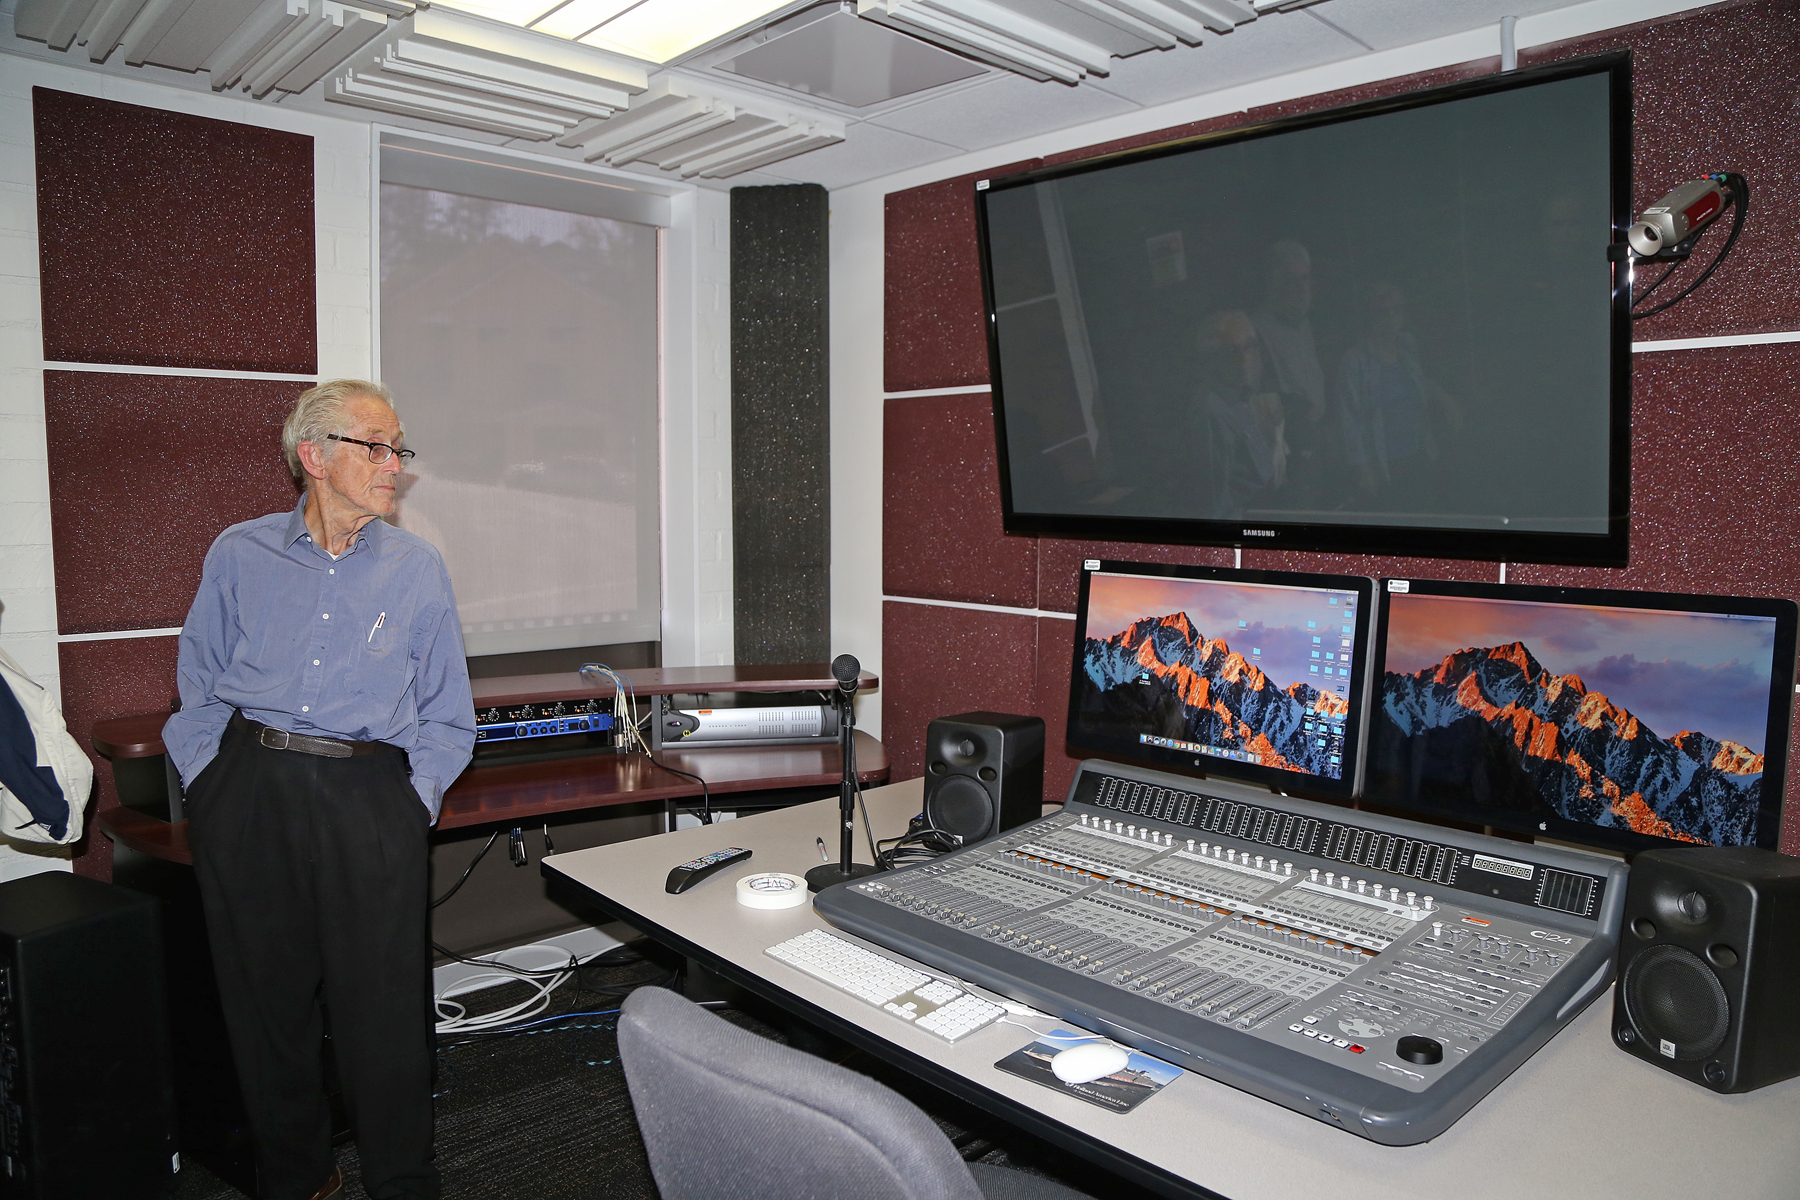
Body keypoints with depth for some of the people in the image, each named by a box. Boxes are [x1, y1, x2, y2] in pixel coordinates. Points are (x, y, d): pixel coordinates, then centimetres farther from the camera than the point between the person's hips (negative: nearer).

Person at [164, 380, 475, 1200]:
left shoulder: (417, 567, 6)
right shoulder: (240, 555, 7)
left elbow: (446, 716, 9)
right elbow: (199, 692, 13)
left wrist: (416, 800, -2)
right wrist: (210, 787, 2)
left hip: (369, 796, -1)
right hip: (248, 788, 1)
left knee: (383, 1008, -1)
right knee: (266, 1001, 10)